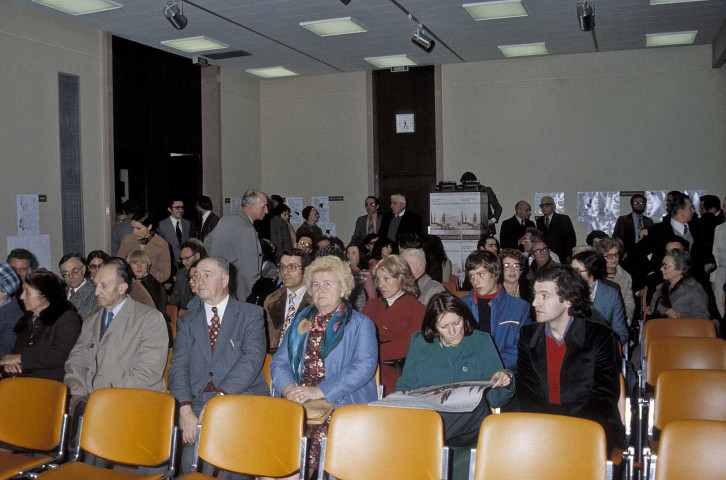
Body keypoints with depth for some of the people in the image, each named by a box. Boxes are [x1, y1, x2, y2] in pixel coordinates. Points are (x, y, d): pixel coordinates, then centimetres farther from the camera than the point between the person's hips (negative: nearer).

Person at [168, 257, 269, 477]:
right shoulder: (187, 322, 19)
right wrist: (185, 409, -12)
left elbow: (252, 360, -7)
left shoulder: (251, 314, 8)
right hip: (198, 401, 3)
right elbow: (178, 366, 7)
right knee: (193, 459, -24)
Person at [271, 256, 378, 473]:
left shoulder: (360, 324, 7)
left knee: (316, 438, -31)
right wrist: (288, 387, -8)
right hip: (297, 405, 4)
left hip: (341, 405, -4)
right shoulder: (301, 321, 22)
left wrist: (319, 391, -18)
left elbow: (364, 367, -9)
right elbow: (279, 362, 15)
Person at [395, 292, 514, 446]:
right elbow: (406, 384, 16)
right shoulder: (418, 341, 16)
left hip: (468, 418, 1)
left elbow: (496, 399, 10)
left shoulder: (481, 342, 12)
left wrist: (506, 377, -12)